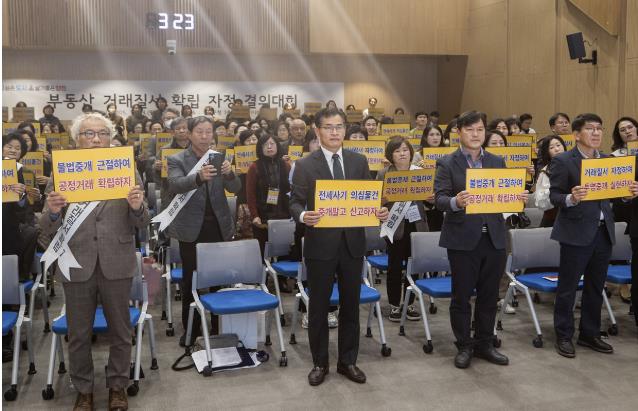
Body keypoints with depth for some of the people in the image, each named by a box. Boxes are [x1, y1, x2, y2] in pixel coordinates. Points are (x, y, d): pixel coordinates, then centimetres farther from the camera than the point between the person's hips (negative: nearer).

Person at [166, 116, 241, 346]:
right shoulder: (177, 160, -1)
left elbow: (235, 188, -3)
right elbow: (175, 185, -19)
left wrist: (229, 174, -26)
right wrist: (198, 177, -39)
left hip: (219, 227, 2)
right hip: (192, 229, -2)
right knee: (190, 281, 4)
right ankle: (190, 329, 17)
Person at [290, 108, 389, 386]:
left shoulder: (359, 161, 6)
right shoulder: (305, 165, -3)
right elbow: (295, 202, -3)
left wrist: (379, 212, -11)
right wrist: (303, 215, -24)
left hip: (352, 243, 3)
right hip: (321, 244, -3)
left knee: (350, 305, 12)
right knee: (319, 306, 8)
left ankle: (348, 361, 27)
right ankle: (319, 363, 24)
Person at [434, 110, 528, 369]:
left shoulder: (497, 162, 11)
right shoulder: (446, 163, -2)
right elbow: (440, 199, -11)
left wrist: (519, 198, -10)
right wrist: (455, 202, -31)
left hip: (494, 237, 4)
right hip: (463, 238, -4)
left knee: (489, 295, 12)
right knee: (461, 296, 5)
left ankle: (484, 344, 27)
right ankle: (464, 346, 20)